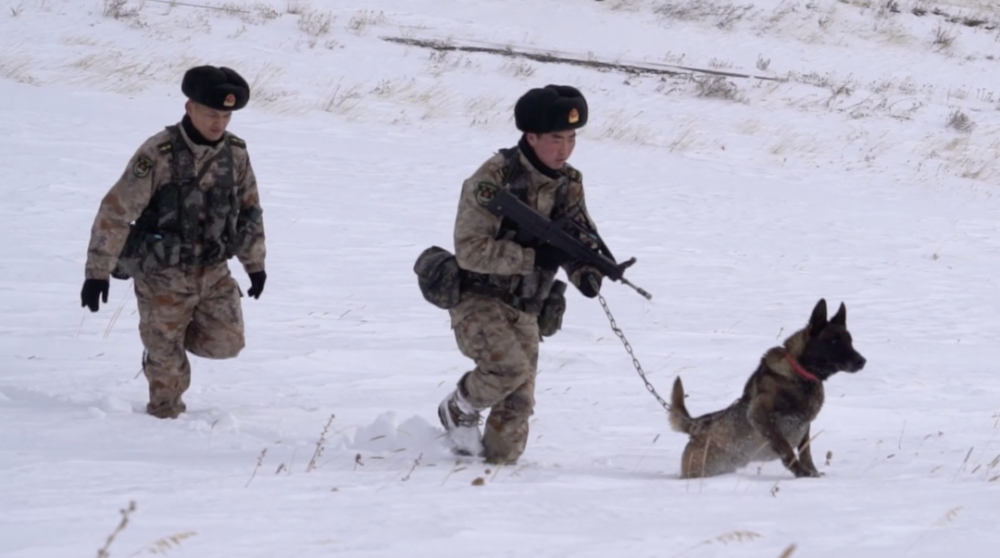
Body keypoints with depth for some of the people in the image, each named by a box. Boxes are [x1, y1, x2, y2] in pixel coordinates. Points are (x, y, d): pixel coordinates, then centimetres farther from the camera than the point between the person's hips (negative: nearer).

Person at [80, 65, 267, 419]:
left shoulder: (236, 154, -3)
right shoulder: (158, 155, -20)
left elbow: (249, 210, 14)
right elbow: (115, 212, -18)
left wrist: (255, 264, 17)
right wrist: (98, 271, -20)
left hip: (214, 272, 4)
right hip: (162, 276, -4)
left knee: (227, 342, -2)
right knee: (166, 355, 3)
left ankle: (167, 334, 25)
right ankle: (165, 413, 27)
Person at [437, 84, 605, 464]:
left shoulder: (569, 183, 1)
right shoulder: (493, 179, -19)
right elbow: (470, 251, -23)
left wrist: (586, 273, -20)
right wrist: (534, 257, -31)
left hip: (525, 310, 6)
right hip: (479, 300, -6)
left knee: (519, 401, 6)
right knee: (510, 367, -27)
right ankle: (459, 410, 0)